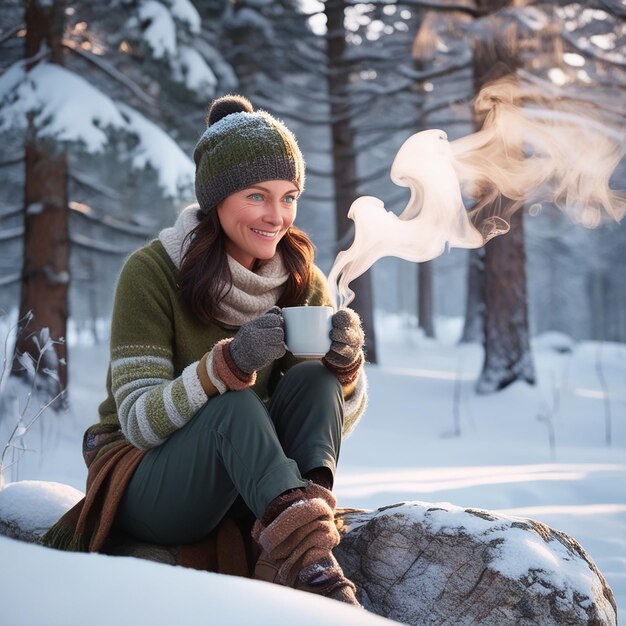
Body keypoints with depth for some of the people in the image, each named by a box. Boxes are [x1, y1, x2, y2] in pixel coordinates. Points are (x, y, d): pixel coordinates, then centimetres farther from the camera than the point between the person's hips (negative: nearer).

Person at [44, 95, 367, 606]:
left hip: (253, 487, 4)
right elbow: (139, 422, -19)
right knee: (233, 405, -34)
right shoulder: (152, 271, -13)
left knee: (314, 381, -24)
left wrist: (346, 363, -25)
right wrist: (229, 364, -37)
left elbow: (337, 419, -2)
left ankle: (302, 554, -37)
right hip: (142, 480, -4)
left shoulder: (303, 281, -1)